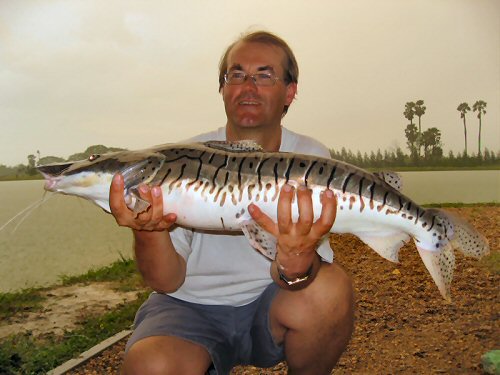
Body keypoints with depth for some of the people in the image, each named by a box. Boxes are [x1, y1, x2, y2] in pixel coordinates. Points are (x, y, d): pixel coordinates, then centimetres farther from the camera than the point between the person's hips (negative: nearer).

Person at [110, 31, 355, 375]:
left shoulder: (310, 158, -6)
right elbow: (167, 282, -12)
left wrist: (298, 265, -42)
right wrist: (149, 232, -33)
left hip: (273, 300, 2)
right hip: (192, 305, -1)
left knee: (328, 289, -29)